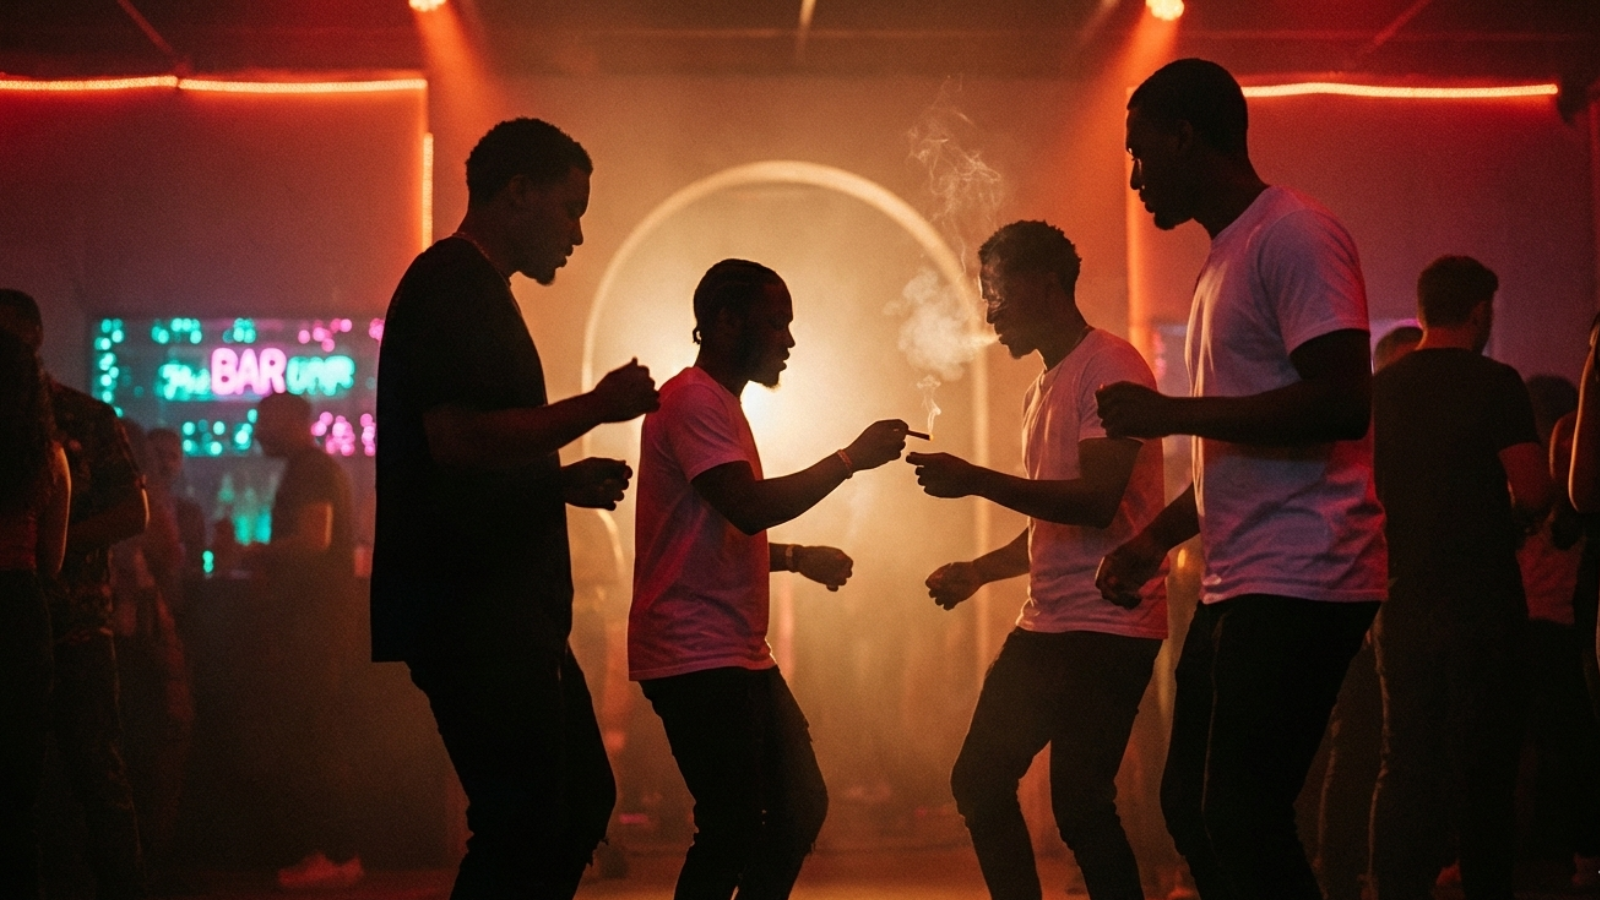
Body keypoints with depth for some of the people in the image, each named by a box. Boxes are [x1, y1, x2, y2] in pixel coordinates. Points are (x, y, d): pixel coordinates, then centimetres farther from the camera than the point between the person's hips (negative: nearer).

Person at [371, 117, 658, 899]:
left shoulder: (478, 293, 21)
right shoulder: (451, 287, -11)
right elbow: (458, 440, -24)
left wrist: (564, 480, 14)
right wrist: (595, 407, -16)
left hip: (507, 615, 11)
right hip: (474, 620, -11)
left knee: (580, 805, 16)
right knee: (524, 832, -8)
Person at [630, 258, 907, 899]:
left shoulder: (720, 403, 22)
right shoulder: (693, 398, -11)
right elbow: (750, 508, -24)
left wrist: (799, 557, 16)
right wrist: (851, 459, -16)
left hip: (740, 656, 11)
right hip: (698, 656, -11)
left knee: (800, 809, 12)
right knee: (733, 831, -10)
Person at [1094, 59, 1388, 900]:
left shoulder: (1294, 234, -10)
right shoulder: (1225, 259, 21)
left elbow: (1343, 403, -22)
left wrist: (1171, 413, -17)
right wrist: (1159, 536, 22)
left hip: (1301, 579, -10)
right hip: (1236, 582, 10)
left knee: (1240, 816, -11)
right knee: (1191, 805, 13)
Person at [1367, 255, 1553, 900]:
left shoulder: (1380, 391, 7)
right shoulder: (1494, 384, -8)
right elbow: (1533, 493, -15)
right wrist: (1516, 521, 6)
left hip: (1403, 603, 5)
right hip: (1483, 603, -4)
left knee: (1405, 765, 7)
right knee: (1483, 766, 2)